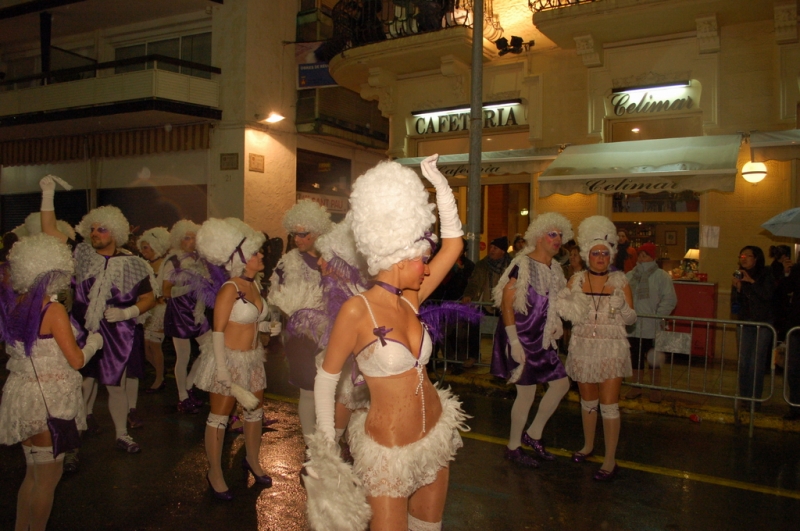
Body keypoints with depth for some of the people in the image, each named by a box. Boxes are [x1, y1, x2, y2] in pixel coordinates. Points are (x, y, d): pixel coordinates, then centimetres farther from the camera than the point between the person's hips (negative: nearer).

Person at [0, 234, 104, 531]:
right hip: (50, 399, -7)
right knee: (48, 477, 9)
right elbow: (77, 360, -17)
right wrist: (94, 342, 2)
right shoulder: (53, 310, -18)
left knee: (33, 473, 23)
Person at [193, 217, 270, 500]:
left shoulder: (253, 285, 5)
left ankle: (252, 461, 37)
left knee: (255, 411, 17)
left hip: (253, 358, 8)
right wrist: (221, 367, -21)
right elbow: (218, 330, -18)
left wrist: (267, 326, 3)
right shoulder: (230, 289, -18)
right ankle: (215, 474, 21)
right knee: (219, 417, 6)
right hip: (229, 358, -8)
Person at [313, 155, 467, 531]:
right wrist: (327, 440, -3)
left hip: (436, 433, 7)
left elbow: (452, 242, 1)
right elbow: (327, 377, -9)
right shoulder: (357, 310, -20)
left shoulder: (410, 300, -2)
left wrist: (439, 181, -2)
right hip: (389, 449, -6)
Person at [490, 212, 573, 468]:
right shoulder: (523, 265, -16)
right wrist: (514, 341, -23)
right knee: (527, 392, -2)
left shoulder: (555, 268, 9)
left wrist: (556, 325, 6)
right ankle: (513, 448, 18)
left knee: (561, 383, 9)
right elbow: (506, 303, -20)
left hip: (542, 338, 8)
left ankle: (533, 434, 26)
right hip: (522, 337, -8)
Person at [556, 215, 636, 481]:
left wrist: (619, 299, -17)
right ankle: (588, 445, 36)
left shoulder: (620, 281, -1)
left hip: (611, 348, -2)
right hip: (583, 347, 2)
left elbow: (630, 318, 0)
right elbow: (572, 315, -4)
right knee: (587, 400, 16)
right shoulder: (576, 281, 2)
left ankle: (610, 460, 7)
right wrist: (574, 293, -20)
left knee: (609, 403, -3)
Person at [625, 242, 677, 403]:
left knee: (655, 359, 6)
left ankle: (655, 389, 20)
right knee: (635, 358, 13)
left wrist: (657, 316, -17)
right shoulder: (629, 276, 9)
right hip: (633, 327, 4)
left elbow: (670, 299, -9)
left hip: (652, 328, -4)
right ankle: (636, 387, 27)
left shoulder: (661, 276, -4)